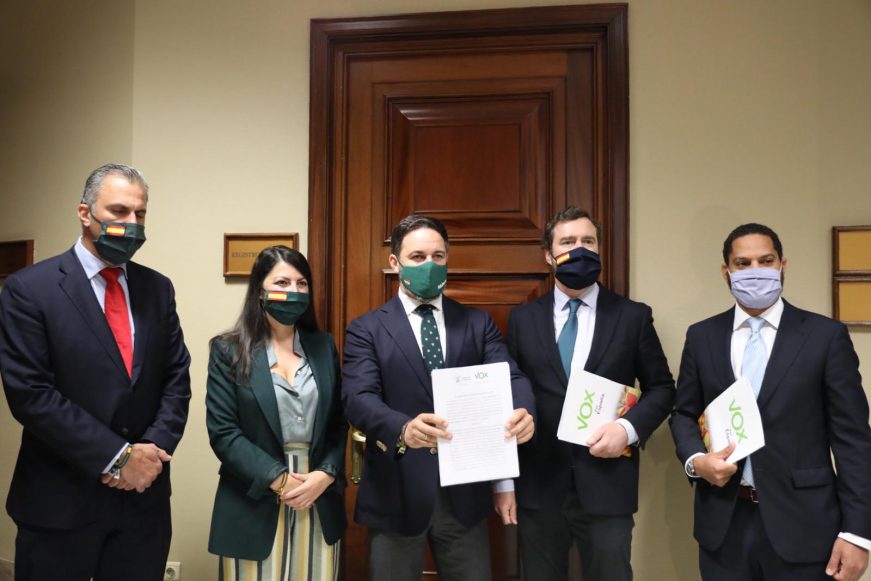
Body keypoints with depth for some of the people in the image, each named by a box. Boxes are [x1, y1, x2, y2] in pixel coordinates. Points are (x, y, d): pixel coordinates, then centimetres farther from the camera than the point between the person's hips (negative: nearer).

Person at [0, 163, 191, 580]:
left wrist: (155, 448, -10)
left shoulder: (157, 288, 6)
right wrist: (116, 457, -16)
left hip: (144, 495, 4)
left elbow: (177, 377, 5)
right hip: (60, 499, -3)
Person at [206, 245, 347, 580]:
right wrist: (277, 479, -14)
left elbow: (338, 423, 6)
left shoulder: (324, 347, 7)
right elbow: (222, 432, -8)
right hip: (255, 504, -3)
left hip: (320, 503, 3)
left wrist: (325, 475, -10)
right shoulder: (228, 351, -2)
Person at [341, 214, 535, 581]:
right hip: (397, 492, -2)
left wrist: (523, 411, -29)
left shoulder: (478, 324, 7)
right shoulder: (367, 329, -2)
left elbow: (510, 377, -6)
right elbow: (358, 398, -15)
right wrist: (403, 429, -36)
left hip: (465, 491, 2)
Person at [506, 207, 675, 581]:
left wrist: (629, 428, -12)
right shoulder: (522, 319, 5)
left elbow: (662, 388, 6)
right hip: (538, 486, 1)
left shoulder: (633, 316, 3)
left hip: (607, 485, -1)